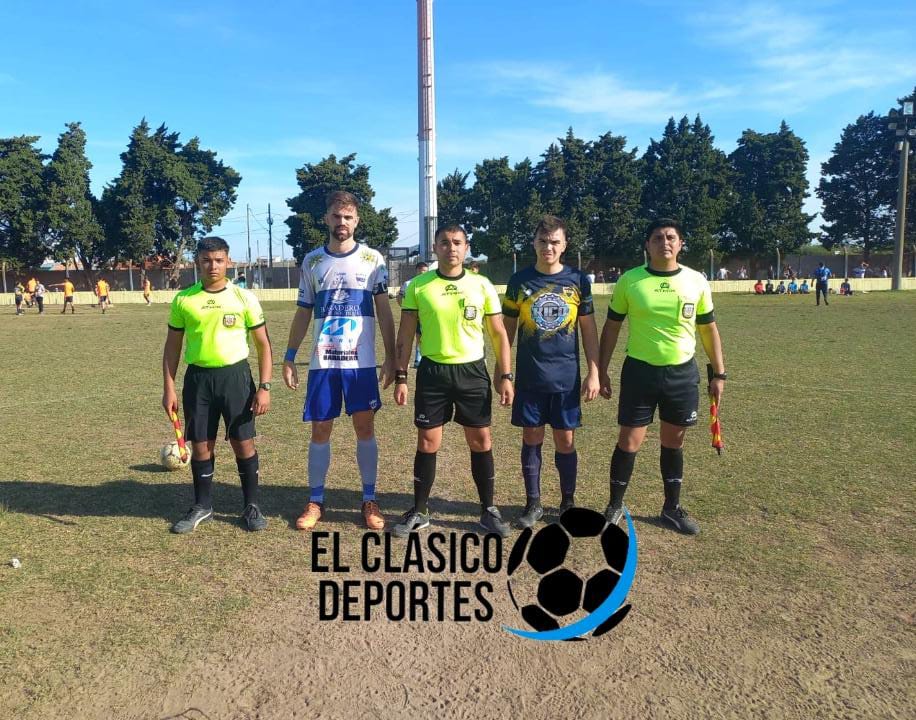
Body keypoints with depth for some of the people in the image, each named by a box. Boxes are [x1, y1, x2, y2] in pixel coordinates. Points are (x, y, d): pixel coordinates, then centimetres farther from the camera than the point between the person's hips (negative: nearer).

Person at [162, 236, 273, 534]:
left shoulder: (245, 298, -3)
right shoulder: (183, 300, 2)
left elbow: (263, 345, 1)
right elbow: (172, 346, 9)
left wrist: (264, 387, -6)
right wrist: (168, 388, 3)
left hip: (235, 375, -2)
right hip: (198, 378, 2)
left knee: (243, 443, 3)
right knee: (200, 445, 9)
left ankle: (252, 506, 19)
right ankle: (202, 506, 26)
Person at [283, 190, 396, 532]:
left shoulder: (372, 259, 2)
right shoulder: (312, 261, 8)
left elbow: (384, 310, 2)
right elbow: (303, 313, 11)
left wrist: (391, 357, -4)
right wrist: (289, 357, 6)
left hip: (362, 361, -1)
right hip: (322, 361, 2)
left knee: (365, 428, 3)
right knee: (320, 430, 6)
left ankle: (370, 500, 16)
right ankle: (315, 501, 19)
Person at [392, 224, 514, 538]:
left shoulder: (482, 285, 1)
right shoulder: (418, 286, 0)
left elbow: (498, 334, 5)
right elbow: (406, 334, 3)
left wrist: (505, 376, -1)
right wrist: (400, 376, -2)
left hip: (472, 371, 1)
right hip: (433, 371, 0)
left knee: (480, 440, 6)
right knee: (427, 442, 4)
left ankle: (489, 510, 20)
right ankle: (419, 511, 19)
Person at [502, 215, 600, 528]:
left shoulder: (578, 280, 1)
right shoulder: (519, 280, 1)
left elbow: (589, 329, 4)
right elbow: (507, 328, 7)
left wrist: (594, 373, -1)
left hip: (567, 376, 0)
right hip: (529, 377, 0)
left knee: (565, 441, 7)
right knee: (531, 439, 7)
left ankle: (568, 502, 24)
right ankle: (533, 504, 21)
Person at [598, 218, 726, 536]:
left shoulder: (696, 281, 0)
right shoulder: (629, 281, -5)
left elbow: (708, 329, 9)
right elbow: (612, 327, 3)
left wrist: (719, 373, 7)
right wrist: (602, 370, 1)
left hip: (682, 373, 2)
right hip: (640, 371, -2)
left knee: (674, 442, 13)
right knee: (629, 441, 2)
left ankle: (672, 508, 29)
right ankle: (615, 505, 20)